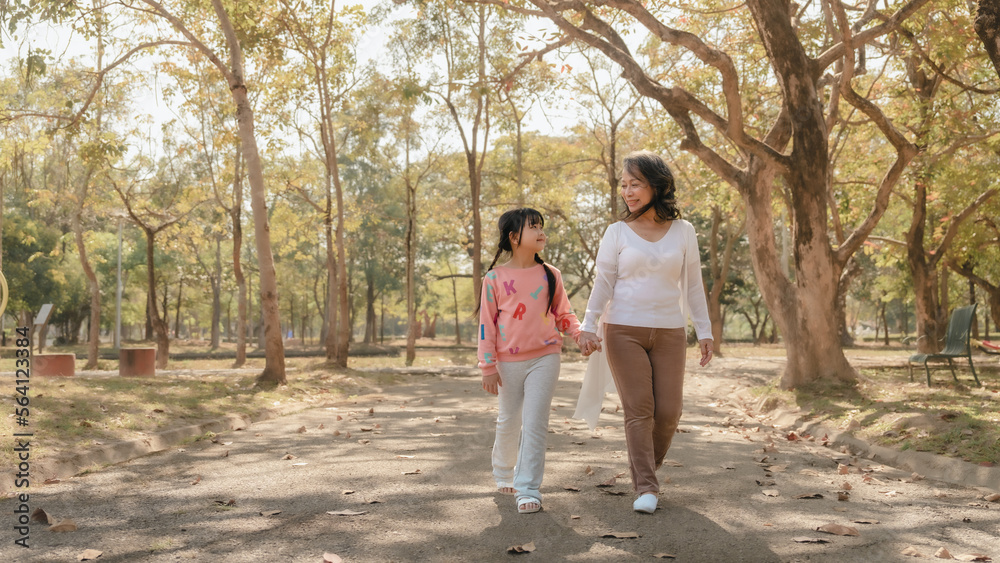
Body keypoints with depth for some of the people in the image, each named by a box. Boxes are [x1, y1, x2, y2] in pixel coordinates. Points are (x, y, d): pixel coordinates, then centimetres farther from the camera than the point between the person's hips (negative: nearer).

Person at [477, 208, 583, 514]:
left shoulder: (550, 275, 3)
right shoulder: (495, 278, -3)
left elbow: (563, 314, 12)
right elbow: (486, 324, -1)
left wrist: (579, 333, -8)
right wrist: (488, 366, -4)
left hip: (544, 357, 0)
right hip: (509, 361, 0)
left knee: (535, 424, -6)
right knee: (509, 421, 14)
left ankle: (528, 488, 0)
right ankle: (504, 472, 39)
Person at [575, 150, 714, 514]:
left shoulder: (683, 231, 6)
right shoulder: (617, 232, 2)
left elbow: (692, 285, 10)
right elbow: (603, 283, 2)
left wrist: (704, 331, 7)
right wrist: (588, 327, -8)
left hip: (669, 333, 2)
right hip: (624, 330, -2)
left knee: (668, 411, 0)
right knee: (639, 410, -6)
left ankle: (646, 468, 24)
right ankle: (646, 488, -2)